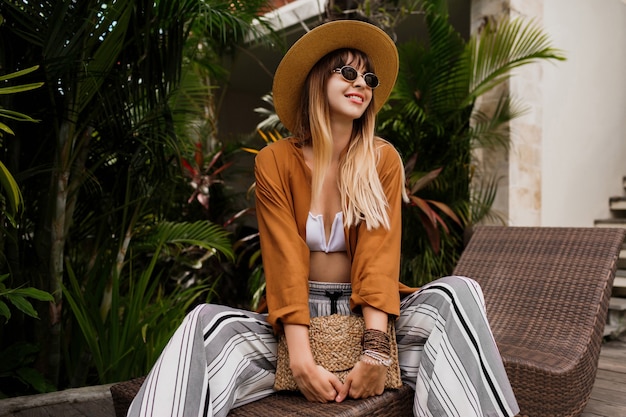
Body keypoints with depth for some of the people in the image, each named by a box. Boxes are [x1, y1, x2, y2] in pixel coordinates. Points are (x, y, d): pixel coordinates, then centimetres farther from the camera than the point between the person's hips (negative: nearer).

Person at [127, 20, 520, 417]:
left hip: (367, 313, 1)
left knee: (458, 292, -24)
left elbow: (379, 256, -12)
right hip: (302, 318, -1)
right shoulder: (276, 161, -6)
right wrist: (302, 360, -23)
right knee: (206, 323, -27)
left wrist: (375, 351, -25)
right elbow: (286, 262, -13)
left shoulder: (383, 160, -3)